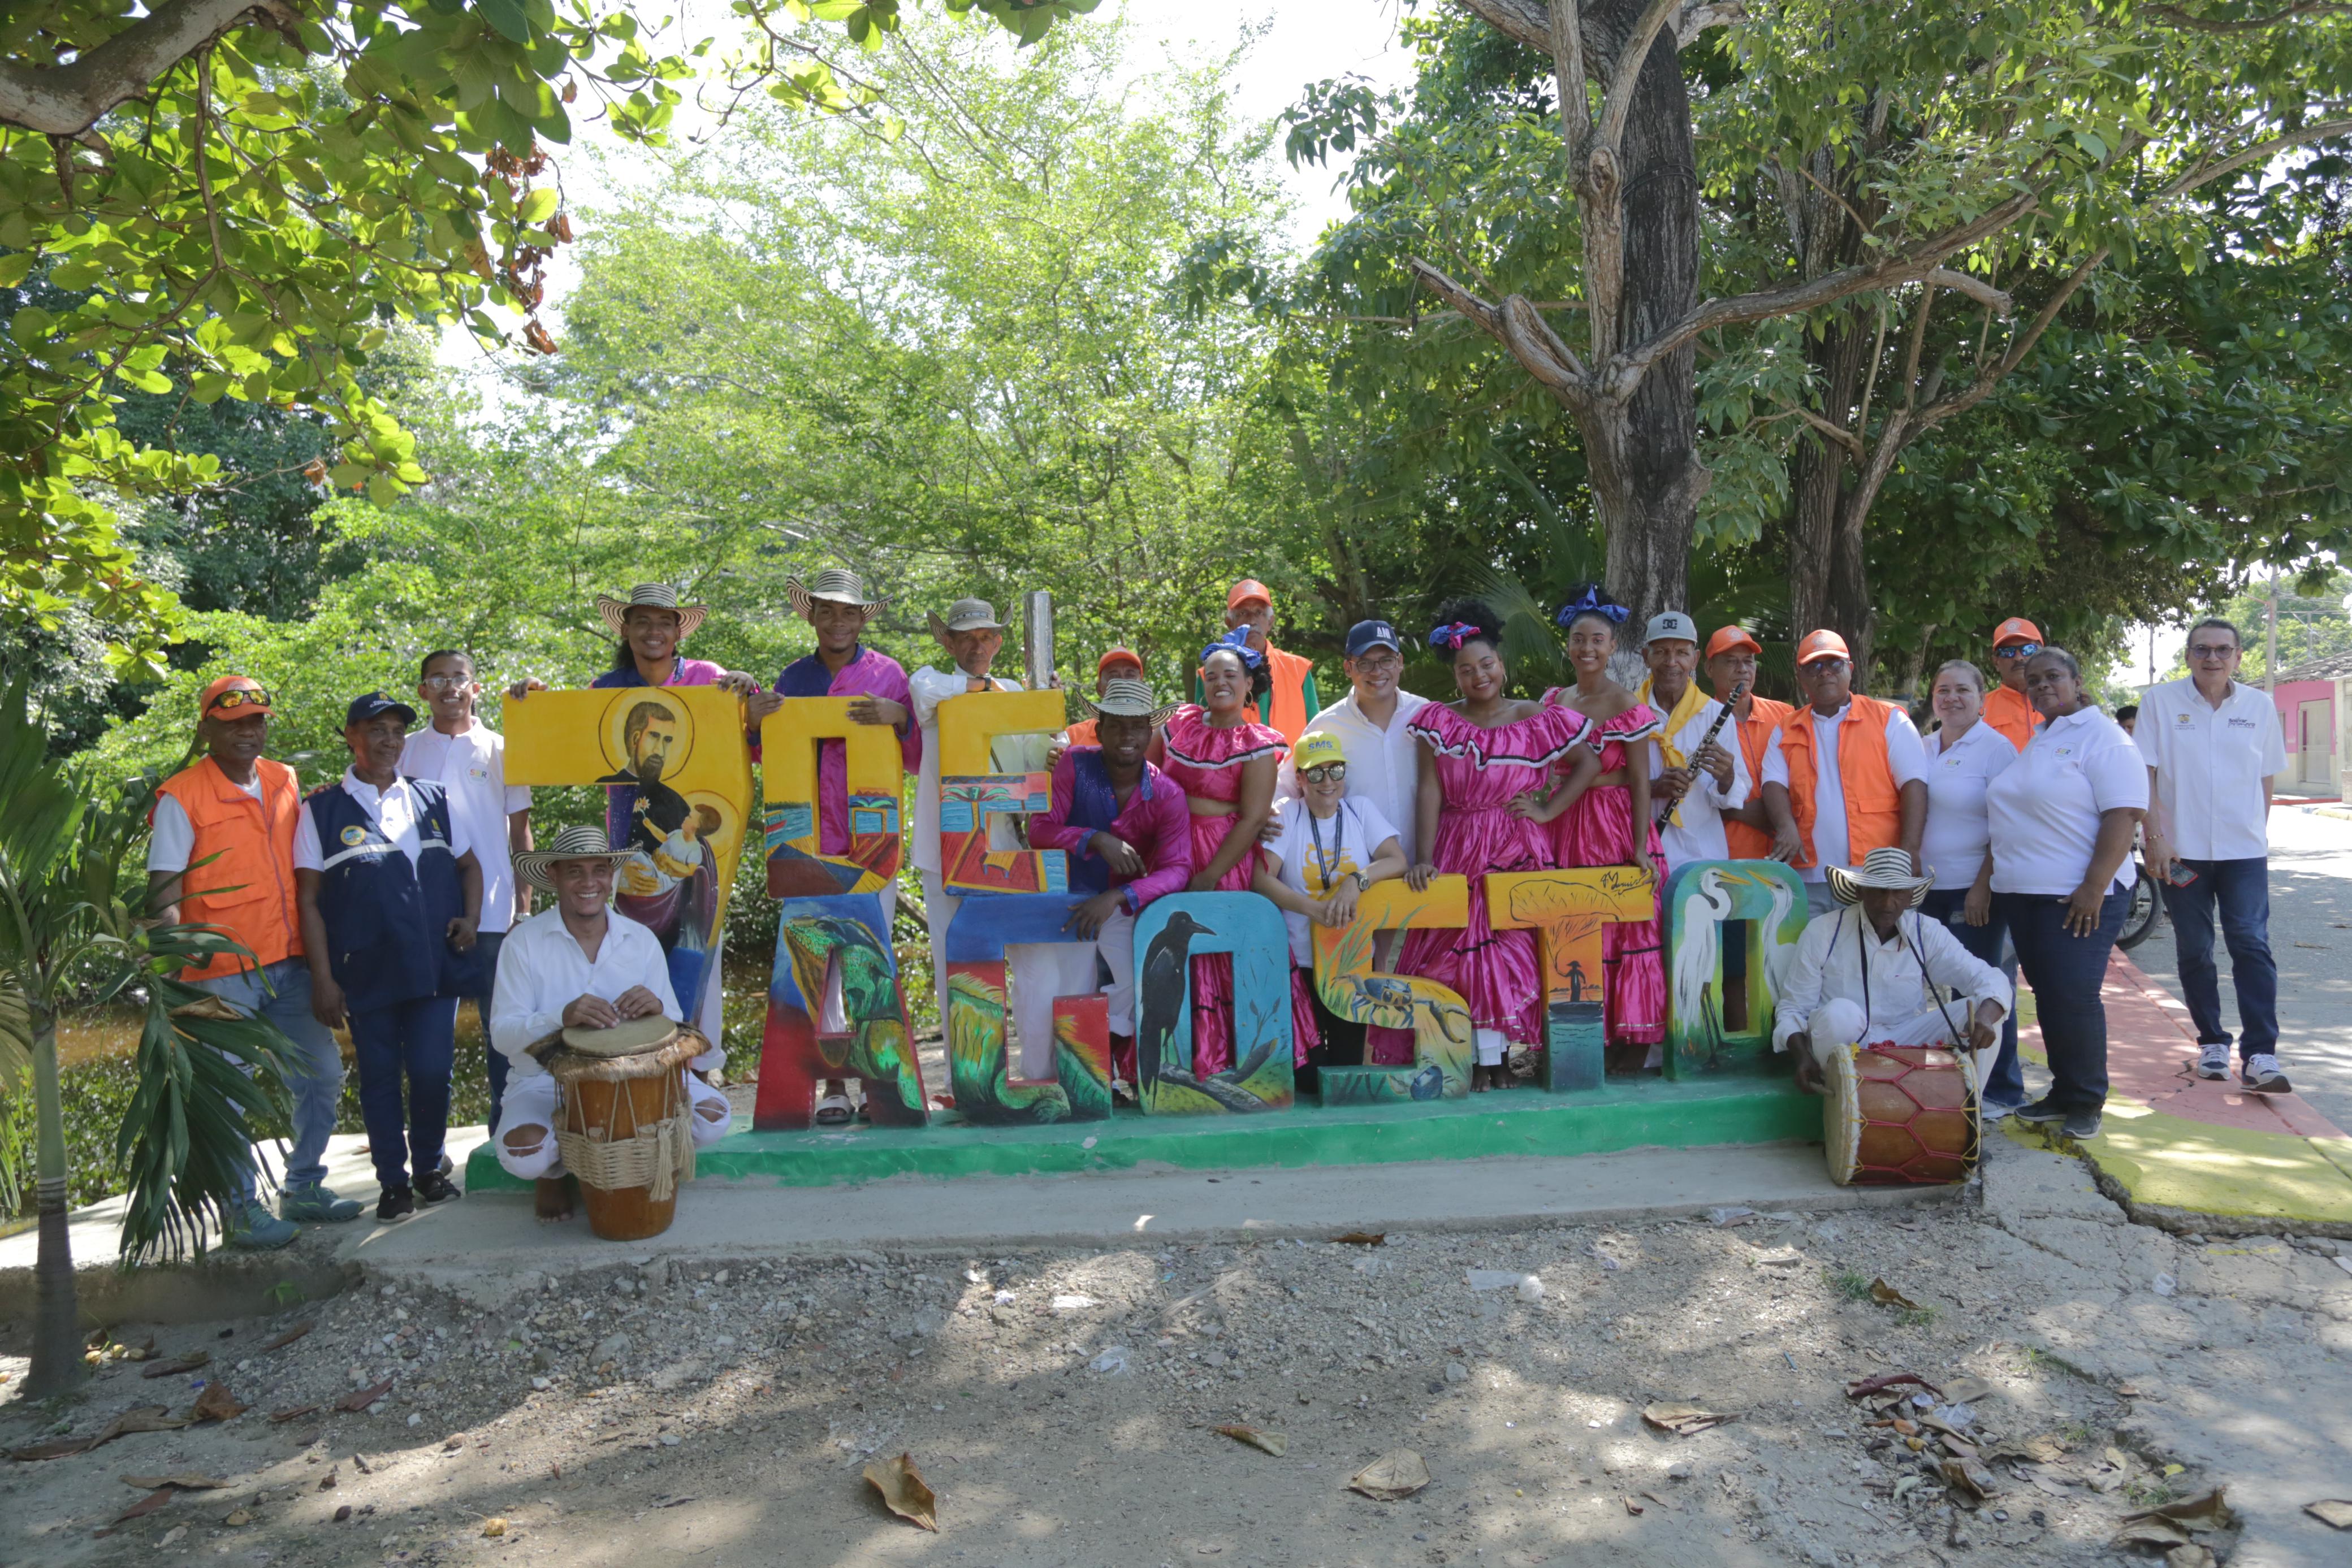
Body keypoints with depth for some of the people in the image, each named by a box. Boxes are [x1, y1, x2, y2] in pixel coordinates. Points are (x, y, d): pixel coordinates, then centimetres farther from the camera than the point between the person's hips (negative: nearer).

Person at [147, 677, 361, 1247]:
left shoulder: (286, 783, 11)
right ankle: (241, 1210, 11)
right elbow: (164, 889, -9)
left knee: (322, 1072, 11)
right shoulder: (181, 797, -6)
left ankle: (302, 1188, 26)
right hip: (221, 970, -6)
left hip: (290, 961, 6)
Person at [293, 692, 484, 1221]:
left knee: (432, 1073, 0)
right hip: (366, 973, -1)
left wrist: (470, 919, 2)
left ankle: (429, 1169, 22)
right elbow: (309, 899, 0)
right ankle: (394, 1181, 22)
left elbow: (469, 864, 20)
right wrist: (323, 978, -5)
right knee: (380, 1078, 7)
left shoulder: (432, 799, 10)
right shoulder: (322, 810, 1)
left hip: (436, 967, 2)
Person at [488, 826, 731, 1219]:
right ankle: (554, 1172, 7)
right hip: (546, 1080, -2)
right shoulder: (524, 942, -7)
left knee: (712, 1120, -20)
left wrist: (657, 1010, -23)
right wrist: (562, 1017, -33)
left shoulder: (642, 941, 1)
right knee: (523, 1152, -33)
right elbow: (502, 1033, -13)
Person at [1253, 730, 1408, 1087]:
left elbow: (1398, 860, -5)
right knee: (1306, 1074, -2)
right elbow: (1261, 879, -13)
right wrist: (1315, 909, -27)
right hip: (1301, 961, -2)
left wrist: (1357, 880, -24)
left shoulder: (1360, 809, 5)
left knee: (1349, 1062, 7)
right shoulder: (1286, 814, -3)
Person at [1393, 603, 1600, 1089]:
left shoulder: (1536, 719, 3)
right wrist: (1425, 858, -13)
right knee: (1458, 949, -3)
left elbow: (1590, 762, 8)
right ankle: (1475, 1058, 2)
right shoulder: (1438, 721, 3)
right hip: (1457, 851, 1)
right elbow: (1429, 791, -4)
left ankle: (1498, 1056, 2)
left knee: (1509, 945, -5)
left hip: (1518, 849, -1)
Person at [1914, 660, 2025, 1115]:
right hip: (1929, 890, 6)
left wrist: (1983, 886, -17)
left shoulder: (1996, 748, -6)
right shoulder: (1923, 748, 12)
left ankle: (2000, 1091, 10)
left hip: (1976, 892, -6)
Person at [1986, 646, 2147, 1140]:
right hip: (2022, 895, 7)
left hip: (2076, 898, -7)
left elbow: (2124, 814, -15)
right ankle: (2062, 1094, 21)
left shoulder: (2101, 737, -7)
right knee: (2047, 996, 11)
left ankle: (2086, 1103, 8)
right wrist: (1993, 880, 17)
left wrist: (2094, 887, -21)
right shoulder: (2029, 742, 16)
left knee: (2073, 999, -5)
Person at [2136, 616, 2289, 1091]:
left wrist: (2259, 834, 9)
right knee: (2194, 952, 7)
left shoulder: (2259, 706, 4)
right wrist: (2154, 837, -10)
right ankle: (2212, 1043, 20)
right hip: (2181, 850, -1)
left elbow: (2267, 777, 12)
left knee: (2251, 945, -9)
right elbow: (2145, 774, -4)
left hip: (2245, 851, 1)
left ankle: (2260, 1054, -9)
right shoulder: (2160, 701, -2)